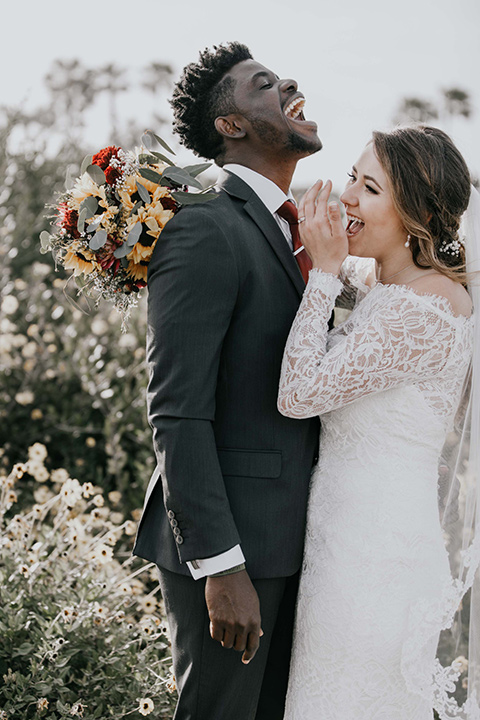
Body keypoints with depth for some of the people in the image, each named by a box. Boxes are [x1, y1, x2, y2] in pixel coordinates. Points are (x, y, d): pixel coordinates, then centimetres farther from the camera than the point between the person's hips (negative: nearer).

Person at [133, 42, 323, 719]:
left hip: (289, 538, 8)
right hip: (228, 541, -8)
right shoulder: (204, 232, -15)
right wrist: (221, 567, -23)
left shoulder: (293, 233, 14)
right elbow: (178, 414, -20)